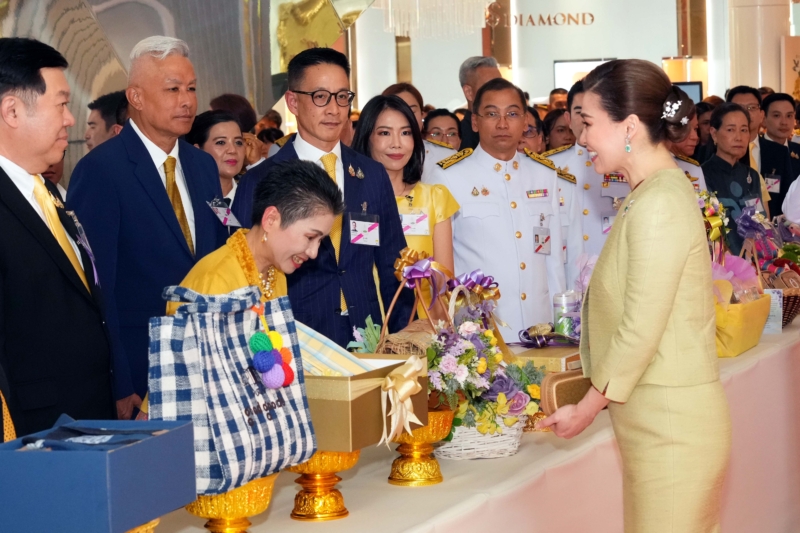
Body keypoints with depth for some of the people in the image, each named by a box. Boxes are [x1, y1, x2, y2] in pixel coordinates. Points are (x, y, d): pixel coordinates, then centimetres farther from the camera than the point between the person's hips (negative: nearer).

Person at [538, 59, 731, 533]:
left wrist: (587, 409, -8)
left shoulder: (658, 205, -16)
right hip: (662, 419, 9)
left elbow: (640, 330, -18)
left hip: (671, 422, -9)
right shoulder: (660, 191, 14)